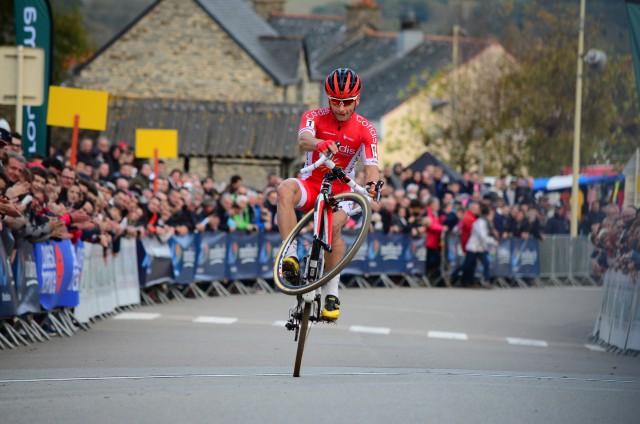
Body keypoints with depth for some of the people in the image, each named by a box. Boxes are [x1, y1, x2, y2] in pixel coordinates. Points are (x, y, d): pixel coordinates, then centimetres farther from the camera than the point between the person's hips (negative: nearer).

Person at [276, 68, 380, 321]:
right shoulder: (315, 117, -7)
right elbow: (303, 139, -30)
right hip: (311, 184, 1)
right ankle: (290, 257, -41)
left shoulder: (365, 130, -6)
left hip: (341, 191, 0)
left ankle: (332, 294, -20)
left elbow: (371, 165, -20)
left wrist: (372, 185, -45)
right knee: (285, 189, -34)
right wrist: (319, 144, -56)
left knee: (334, 226, -32)